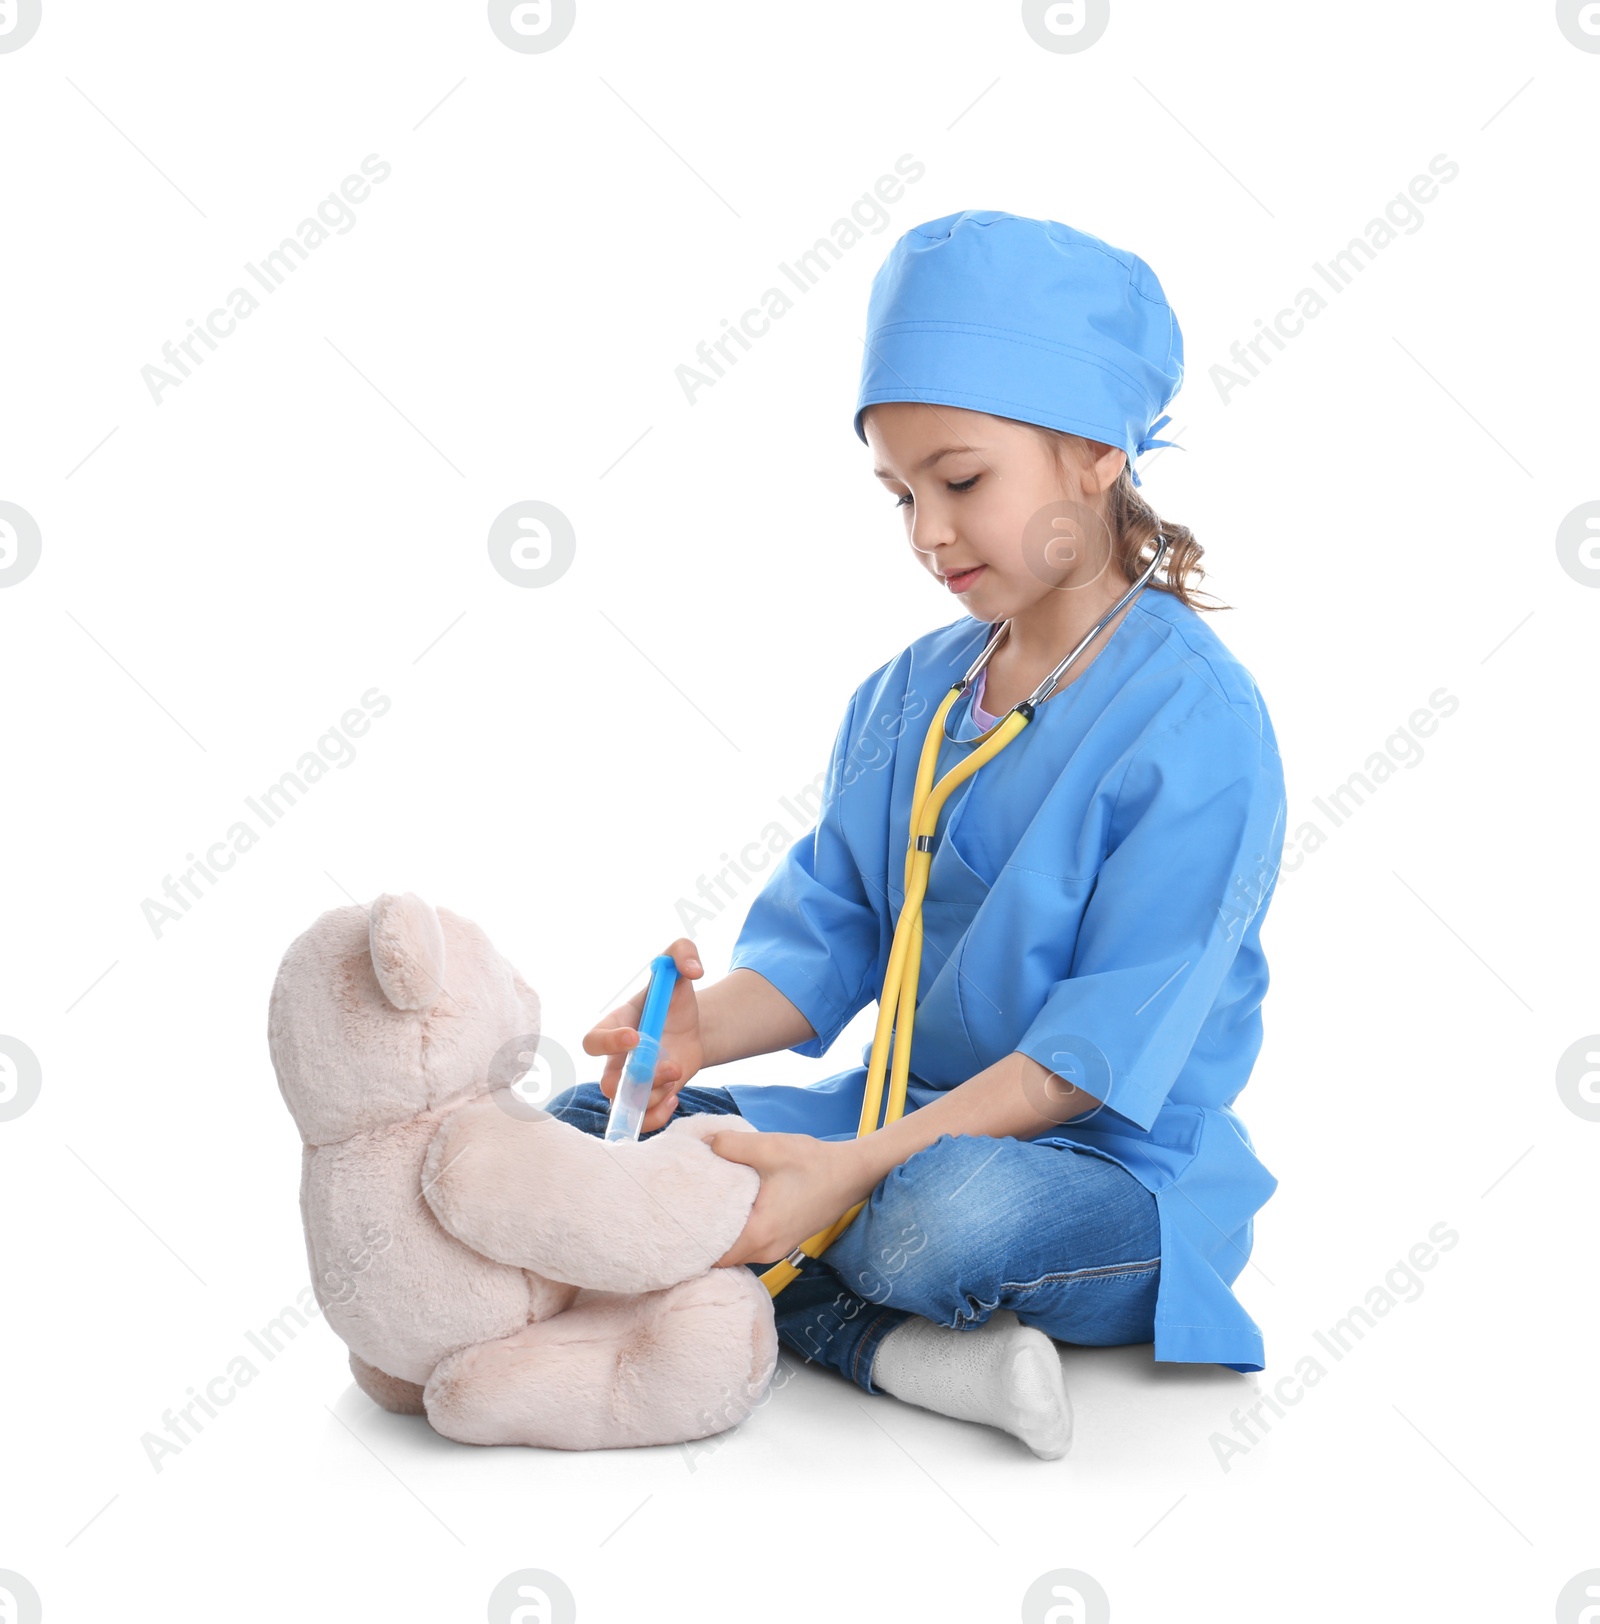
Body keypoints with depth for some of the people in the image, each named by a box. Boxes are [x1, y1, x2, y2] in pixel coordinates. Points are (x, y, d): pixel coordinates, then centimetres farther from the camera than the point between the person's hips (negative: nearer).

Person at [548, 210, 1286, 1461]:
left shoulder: (1196, 719, -15)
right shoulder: (907, 695, 8)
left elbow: (1102, 1048, -20)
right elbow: (826, 934, 7)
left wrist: (855, 1168, -27)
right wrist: (704, 1030, -16)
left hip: (1112, 1166, -8)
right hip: (915, 1121, 8)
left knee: (947, 1213, -41)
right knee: (588, 1125, -7)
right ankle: (913, 1355, -20)